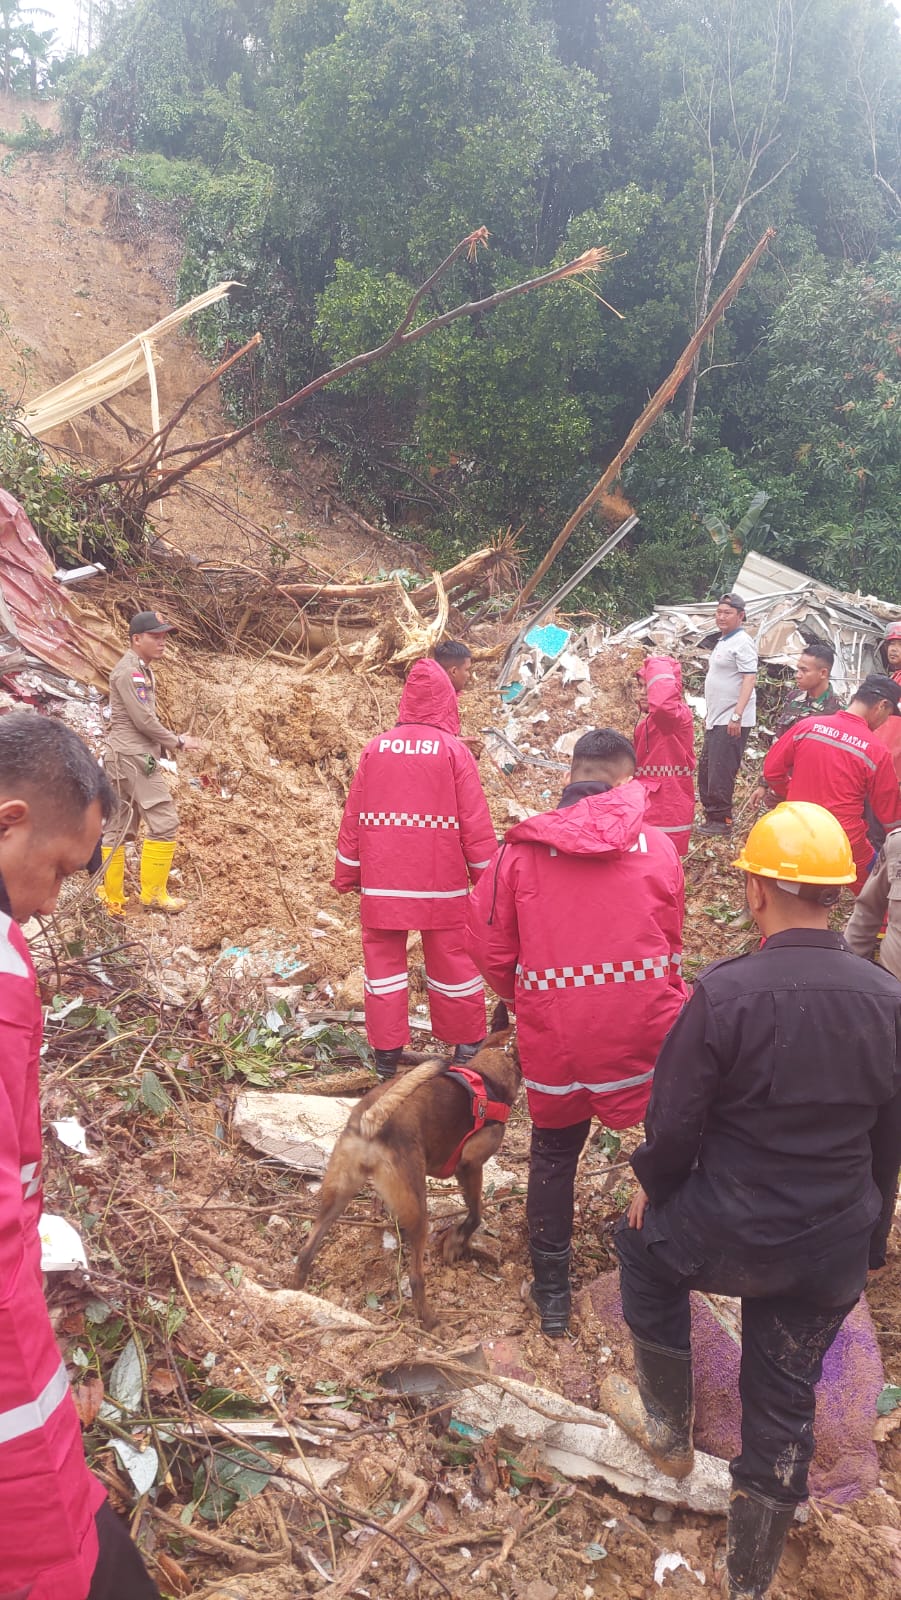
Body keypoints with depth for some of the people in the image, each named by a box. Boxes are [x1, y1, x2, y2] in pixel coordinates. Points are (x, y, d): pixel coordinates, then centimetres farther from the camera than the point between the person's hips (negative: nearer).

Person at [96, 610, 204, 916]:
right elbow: (143, 720, -17)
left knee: (118, 828, 9)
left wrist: (171, 739, 6)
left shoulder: (142, 670, 19)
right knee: (164, 822, -8)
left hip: (131, 757, 10)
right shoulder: (128, 671, -12)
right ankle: (153, 892, -1)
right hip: (133, 757, -10)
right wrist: (178, 741, -7)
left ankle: (112, 898, 13)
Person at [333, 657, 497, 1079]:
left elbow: (353, 816, 5)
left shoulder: (376, 748, 1)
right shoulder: (453, 750, -6)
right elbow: (474, 820, -5)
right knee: (451, 959, 10)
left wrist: (346, 875, 13)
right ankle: (467, 1045, 20)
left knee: (384, 959, 10)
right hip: (441, 882, -2)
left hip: (382, 882, 2)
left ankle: (386, 1052, 13)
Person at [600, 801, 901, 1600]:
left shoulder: (724, 993, -23)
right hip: (834, 1251, 4)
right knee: (785, 1405, 21)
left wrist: (652, 1186, 6)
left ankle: (668, 1428, 40)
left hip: (728, 1234, -4)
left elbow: (674, 1121, -15)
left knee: (645, 1246, 29)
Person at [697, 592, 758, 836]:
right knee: (706, 769, 14)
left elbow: (749, 679, -19)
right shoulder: (722, 642, 17)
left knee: (721, 772, -9)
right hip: (716, 719, 10)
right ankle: (711, 816, 23)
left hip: (732, 721, -10)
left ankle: (721, 820, -3)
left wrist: (736, 716, -26)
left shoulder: (742, 642, -12)